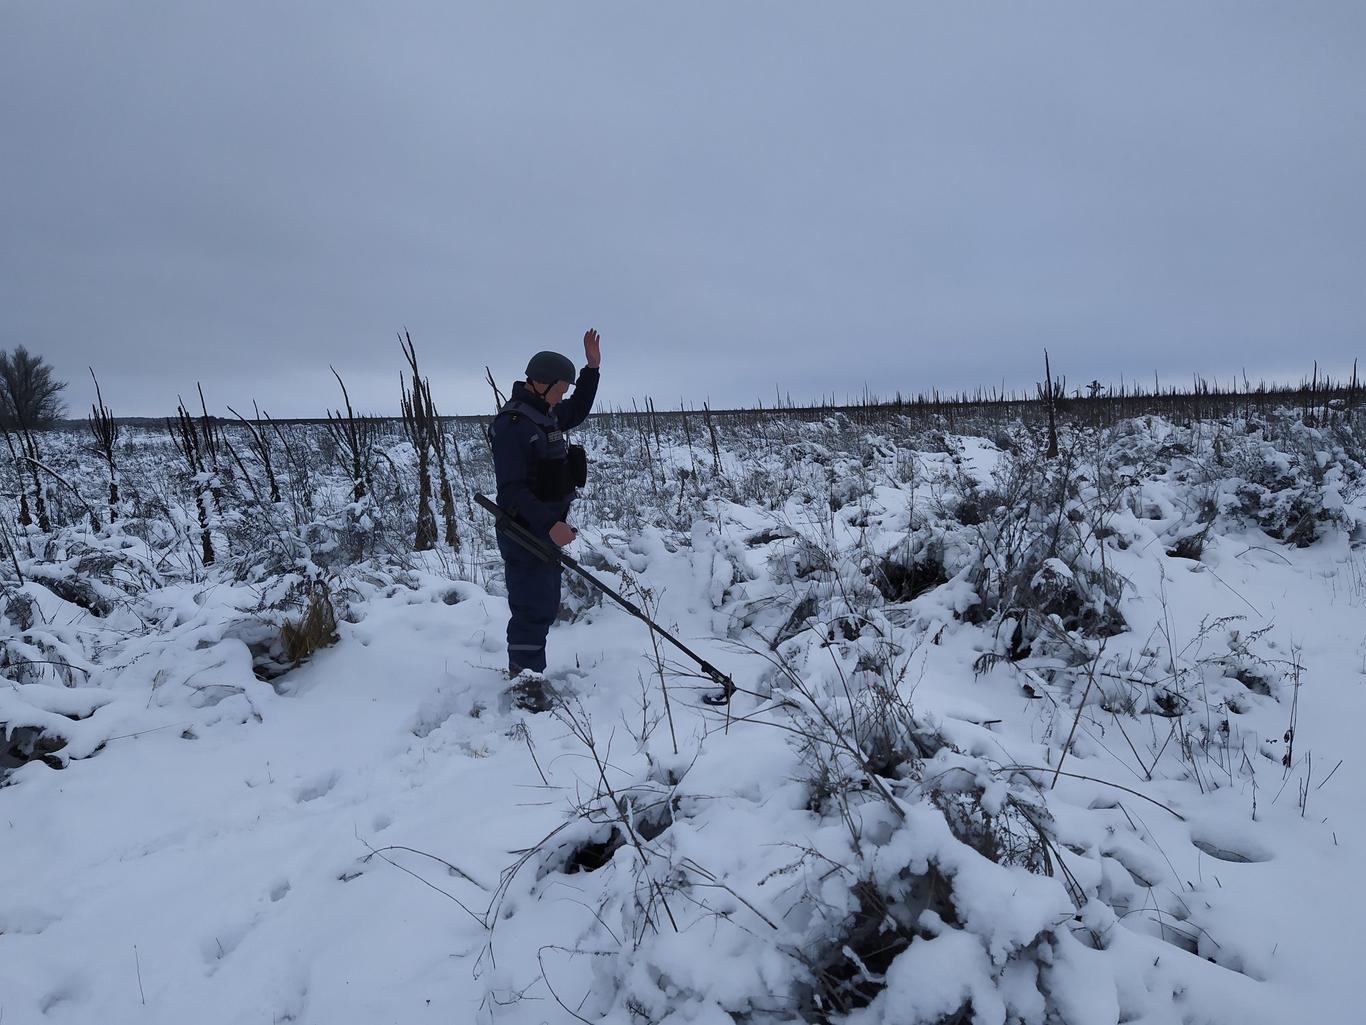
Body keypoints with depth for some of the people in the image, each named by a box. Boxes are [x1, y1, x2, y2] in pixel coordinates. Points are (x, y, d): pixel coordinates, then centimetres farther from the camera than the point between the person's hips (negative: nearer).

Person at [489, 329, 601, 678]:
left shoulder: (546, 414, 9)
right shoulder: (511, 424, -20)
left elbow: (577, 412, 29)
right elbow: (512, 489, -25)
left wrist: (592, 367, 18)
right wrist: (549, 525, -32)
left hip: (547, 530, 10)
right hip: (525, 534, -10)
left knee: (545, 607, 18)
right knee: (533, 611, -7)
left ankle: (523, 676, 31)